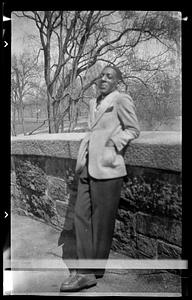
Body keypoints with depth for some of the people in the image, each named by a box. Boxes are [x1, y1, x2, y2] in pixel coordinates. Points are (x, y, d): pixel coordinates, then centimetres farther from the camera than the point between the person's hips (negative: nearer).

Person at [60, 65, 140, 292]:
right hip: (87, 167, 8)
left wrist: (115, 142, -14)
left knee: (102, 220, 2)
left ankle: (95, 271, 17)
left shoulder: (122, 100, -2)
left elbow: (133, 130, 0)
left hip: (107, 168, -7)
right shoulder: (93, 103, 20)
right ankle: (85, 272, 10)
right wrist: (85, 148, 12)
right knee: (81, 215, 3)